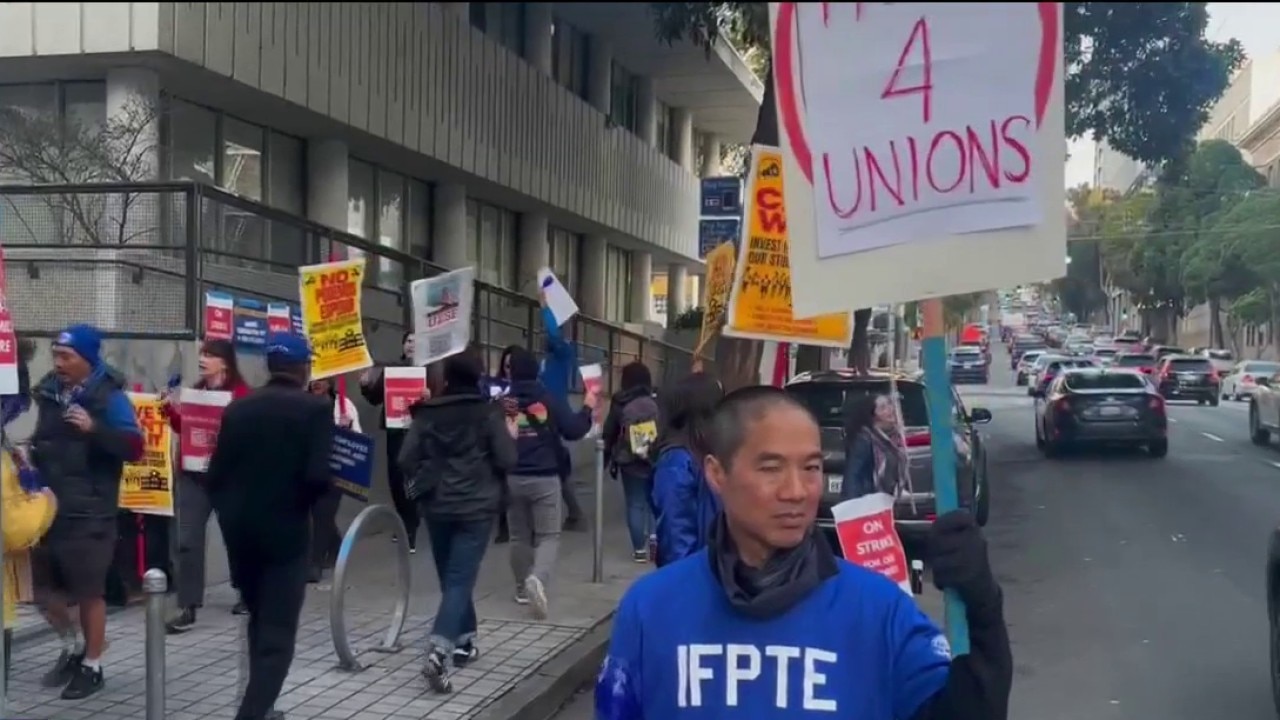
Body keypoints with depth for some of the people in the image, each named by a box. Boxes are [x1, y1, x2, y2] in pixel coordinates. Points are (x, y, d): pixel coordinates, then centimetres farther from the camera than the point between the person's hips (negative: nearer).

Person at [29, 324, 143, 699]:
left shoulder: (109, 397, -10)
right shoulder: (48, 391, 9)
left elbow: (134, 448, -18)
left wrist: (94, 428, -28)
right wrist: (32, 455, 7)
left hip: (89, 513, -7)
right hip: (48, 506, 7)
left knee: (89, 592, 1)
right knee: (45, 586, 13)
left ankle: (91, 666, 15)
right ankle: (72, 648, 35)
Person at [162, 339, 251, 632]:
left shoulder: (241, 393, -8)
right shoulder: (196, 389, 10)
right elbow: (182, 427, 14)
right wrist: (171, 409, -2)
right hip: (193, 473, 5)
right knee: (188, 540, -1)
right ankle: (188, 608, 2)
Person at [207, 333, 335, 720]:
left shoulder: (238, 407, 4)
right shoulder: (315, 408, -9)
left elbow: (215, 474, 3)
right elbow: (318, 477, -19)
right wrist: (304, 500, 2)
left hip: (239, 530, 6)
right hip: (285, 530, -5)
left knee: (260, 620, 23)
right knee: (277, 633, -3)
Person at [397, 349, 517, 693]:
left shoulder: (427, 412, 3)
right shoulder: (489, 411, -4)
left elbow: (406, 460, -1)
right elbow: (506, 461, -7)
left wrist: (421, 483, 18)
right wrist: (510, 436, 11)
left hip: (436, 505, 3)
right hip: (476, 506, -3)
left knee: (450, 577, 19)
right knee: (460, 579, -6)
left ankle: (464, 642, 27)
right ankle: (439, 651, -22)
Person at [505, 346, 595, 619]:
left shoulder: (501, 402, -4)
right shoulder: (551, 401, -8)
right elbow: (573, 431, -8)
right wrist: (587, 409, 7)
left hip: (511, 478, 2)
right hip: (544, 478, -2)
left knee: (519, 536, 16)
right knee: (548, 535, 1)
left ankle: (522, 588, 23)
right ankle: (537, 578, -24)